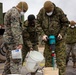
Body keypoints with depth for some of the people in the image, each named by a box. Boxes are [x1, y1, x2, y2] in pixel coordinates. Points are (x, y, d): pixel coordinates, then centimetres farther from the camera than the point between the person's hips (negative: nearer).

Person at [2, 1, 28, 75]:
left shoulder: (9, 12, 20)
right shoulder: (15, 12, -12)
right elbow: (15, 28, -21)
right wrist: (19, 42, -24)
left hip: (7, 37, 10)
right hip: (12, 39, -10)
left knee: (9, 59, 13)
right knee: (15, 60, -10)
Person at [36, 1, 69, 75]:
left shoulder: (59, 11, -13)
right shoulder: (41, 12, -8)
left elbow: (65, 23, -1)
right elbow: (38, 24, -2)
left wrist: (61, 33, -10)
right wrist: (43, 34, -13)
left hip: (58, 38, -2)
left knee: (61, 58, -3)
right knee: (48, 58, 6)